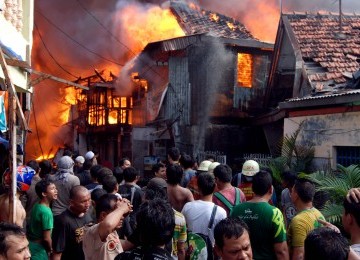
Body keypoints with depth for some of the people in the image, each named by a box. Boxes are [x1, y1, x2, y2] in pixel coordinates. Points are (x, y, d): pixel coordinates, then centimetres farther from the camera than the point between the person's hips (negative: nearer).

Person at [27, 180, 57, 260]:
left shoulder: (36, 206, 4)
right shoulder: (46, 211, -23)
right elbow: (46, 238, -22)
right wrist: (50, 250, -3)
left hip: (31, 245, 8)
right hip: (39, 249, -8)